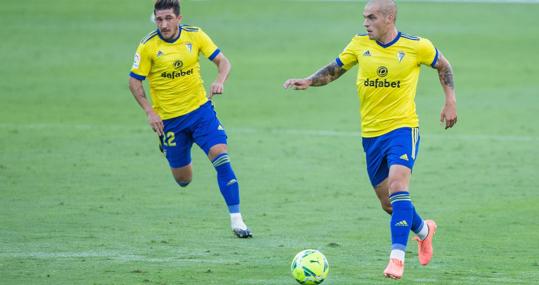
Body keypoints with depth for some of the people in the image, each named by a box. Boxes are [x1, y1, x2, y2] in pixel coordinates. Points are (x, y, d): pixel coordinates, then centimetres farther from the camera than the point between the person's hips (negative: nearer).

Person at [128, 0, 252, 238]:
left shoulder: (195, 35, -6)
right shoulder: (148, 46, -12)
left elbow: (222, 61, 0)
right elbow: (134, 81, -5)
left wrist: (219, 81, -21)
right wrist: (149, 112, -15)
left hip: (200, 109, 1)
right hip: (168, 118, -1)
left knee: (220, 155, -18)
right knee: (183, 179, 7)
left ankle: (236, 218, -13)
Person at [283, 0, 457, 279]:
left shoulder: (416, 46, -9)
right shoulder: (360, 44, -1)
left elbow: (443, 65, 9)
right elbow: (334, 69, 10)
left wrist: (450, 101, 4)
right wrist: (309, 81, -7)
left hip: (402, 128, -5)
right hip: (371, 133, 5)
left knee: (397, 185, -26)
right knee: (388, 204, 11)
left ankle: (397, 257, -26)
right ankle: (423, 229, 41)